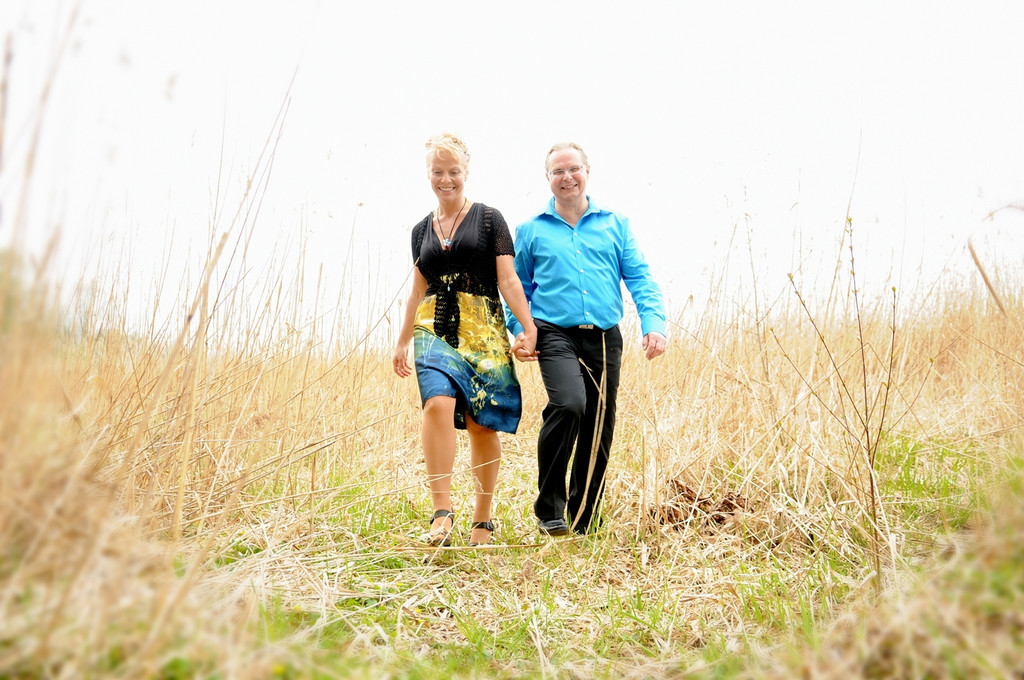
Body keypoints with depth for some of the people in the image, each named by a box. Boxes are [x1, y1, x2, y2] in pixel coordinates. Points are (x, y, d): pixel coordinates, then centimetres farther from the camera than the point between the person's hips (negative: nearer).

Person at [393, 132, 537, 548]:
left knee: (482, 426, -1)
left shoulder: (488, 219, 6)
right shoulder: (421, 230, 17)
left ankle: (483, 519, 14)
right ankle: (442, 512, -21)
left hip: (483, 331, -2)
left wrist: (529, 327, -10)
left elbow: (508, 280, 0)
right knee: (438, 405, -24)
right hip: (435, 329, 2)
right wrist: (402, 342, 24)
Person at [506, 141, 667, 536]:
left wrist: (654, 322, -7)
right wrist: (518, 331, 1)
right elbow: (518, 288, 18)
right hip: (555, 334, -2)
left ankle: (586, 526, 20)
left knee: (599, 430, 4)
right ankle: (549, 508, -12)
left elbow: (639, 278, 9)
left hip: (604, 337, 3)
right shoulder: (532, 230, 12)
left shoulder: (615, 224, 14)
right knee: (568, 404, -28)